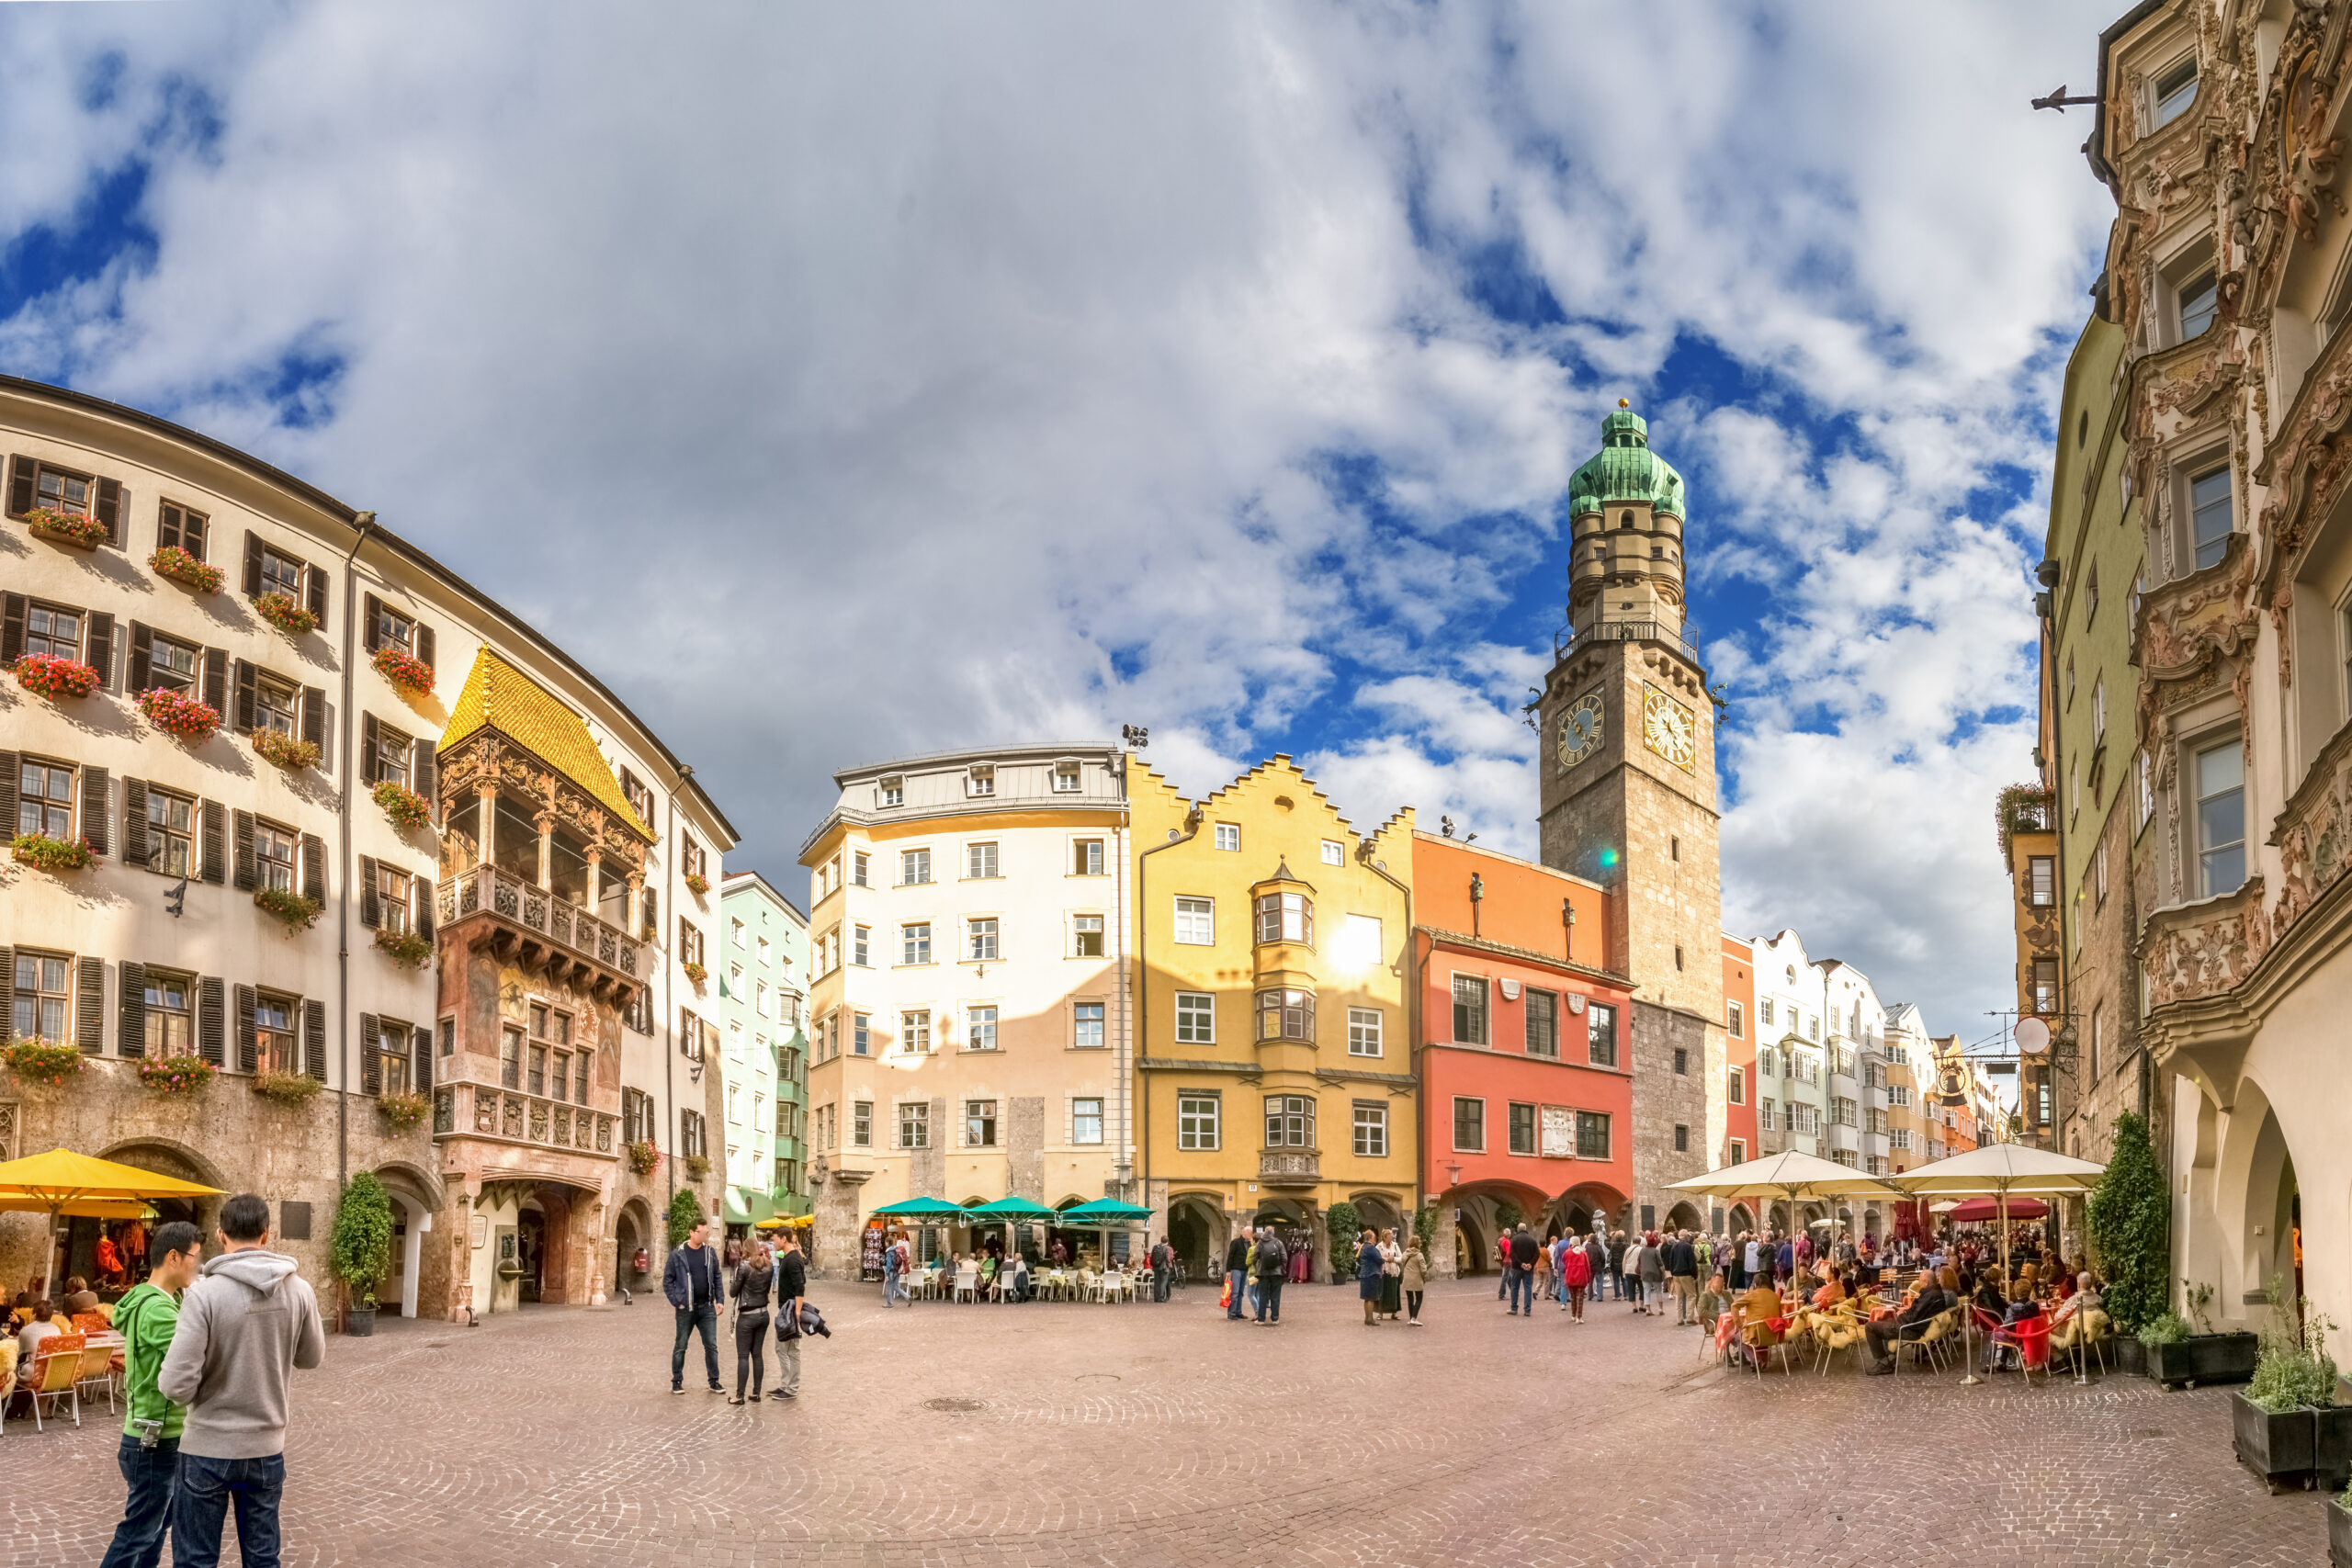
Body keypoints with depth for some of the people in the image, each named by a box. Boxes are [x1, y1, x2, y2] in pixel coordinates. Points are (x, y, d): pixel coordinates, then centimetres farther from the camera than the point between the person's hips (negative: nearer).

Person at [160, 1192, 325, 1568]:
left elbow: (177, 1386, -20)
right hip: (267, 1449, 3)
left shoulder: (204, 1293, -18)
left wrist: (164, 1380, 2)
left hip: (208, 1449, -3)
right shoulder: (299, 1290, -6)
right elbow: (312, 1357, 10)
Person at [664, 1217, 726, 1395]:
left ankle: (714, 1381, 12)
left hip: (707, 1308, 3)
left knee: (711, 1346, 4)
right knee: (681, 1346, 6)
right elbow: (667, 1280, -1)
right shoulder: (678, 1254, -5)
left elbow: (717, 1277, 11)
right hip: (686, 1309, -3)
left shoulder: (710, 1252, 5)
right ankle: (677, 1381, 18)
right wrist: (676, 1301, -8)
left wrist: (719, 1300, 4)